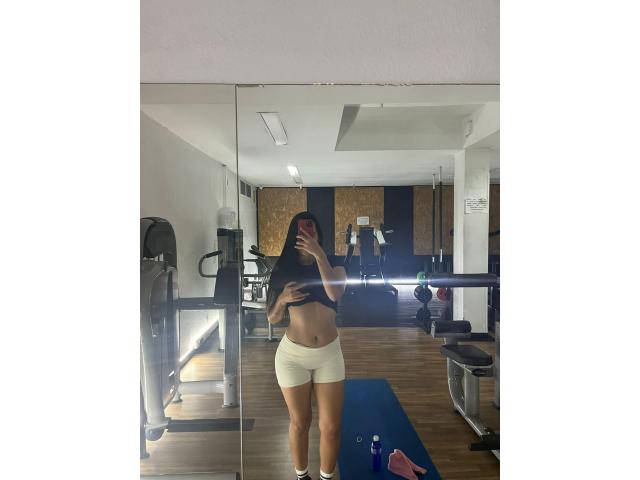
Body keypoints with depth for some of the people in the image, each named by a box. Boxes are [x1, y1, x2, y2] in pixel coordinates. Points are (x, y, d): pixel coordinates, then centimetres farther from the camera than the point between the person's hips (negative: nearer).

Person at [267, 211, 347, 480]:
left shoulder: (334, 265, 0)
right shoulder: (283, 269, -1)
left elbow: (335, 293, -23)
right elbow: (272, 319, 3)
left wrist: (318, 253, -27)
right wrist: (282, 299, -18)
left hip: (329, 354, 1)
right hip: (293, 355, 0)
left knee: (331, 427, 7)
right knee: (299, 423, 15)